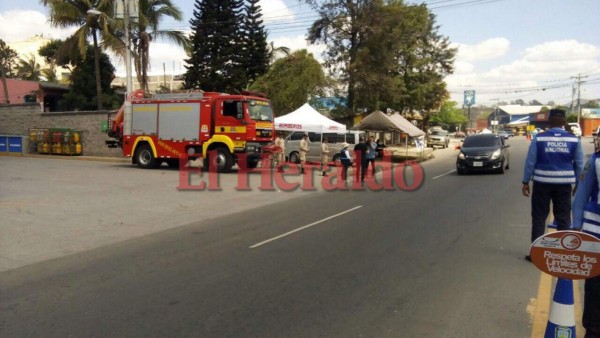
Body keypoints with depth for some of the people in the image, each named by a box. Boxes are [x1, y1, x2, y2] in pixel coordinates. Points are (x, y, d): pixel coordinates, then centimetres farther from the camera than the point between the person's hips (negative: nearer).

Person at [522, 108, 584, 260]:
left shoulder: (539, 139, -8)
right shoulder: (574, 140, -2)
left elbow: (530, 162, -5)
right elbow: (579, 164, 4)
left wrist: (525, 182, 3)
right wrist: (578, 183, 15)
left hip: (542, 183, -1)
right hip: (564, 184, 2)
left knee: (539, 217, 7)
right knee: (563, 219, 11)